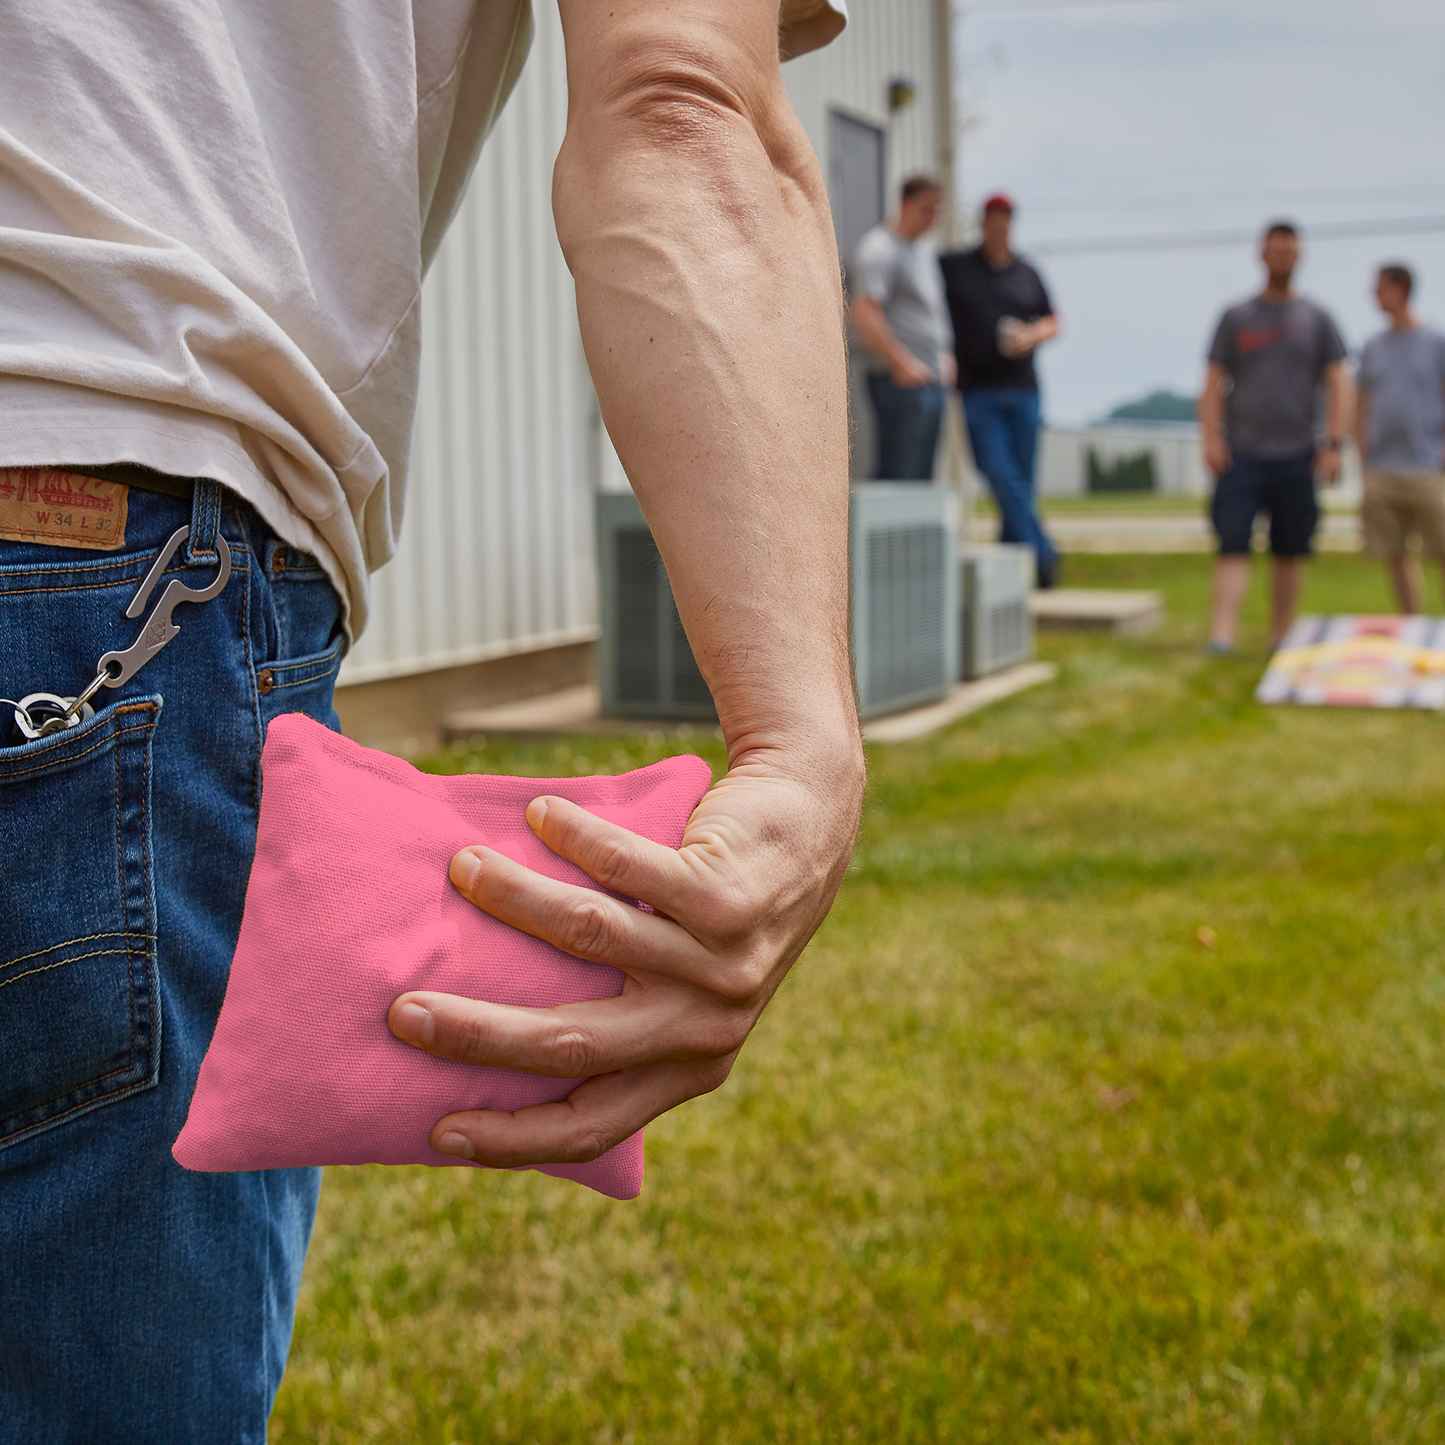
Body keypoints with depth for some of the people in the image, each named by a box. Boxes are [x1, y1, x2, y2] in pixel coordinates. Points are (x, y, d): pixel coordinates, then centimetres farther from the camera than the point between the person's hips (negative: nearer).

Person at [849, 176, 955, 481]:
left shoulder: (925, 254, 21)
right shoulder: (880, 250, -10)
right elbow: (863, 315, -21)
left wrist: (945, 355, 20)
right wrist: (902, 363, -23)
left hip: (930, 381, 10)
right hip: (901, 384, -10)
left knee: (920, 478, 9)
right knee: (900, 476, -12)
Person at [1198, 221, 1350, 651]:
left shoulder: (1316, 319, 9)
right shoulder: (1236, 317, 9)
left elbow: (1338, 385, 7)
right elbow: (1214, 382, 6)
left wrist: (1333, 444, -4)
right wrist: (1211, 438, -7)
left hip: (1296, 455, 1)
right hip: (1241, 454, -1)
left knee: (1290, 553, 4)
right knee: (1233, 547, -12)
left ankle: (1279, 641, 15)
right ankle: (1221, 637, -19)